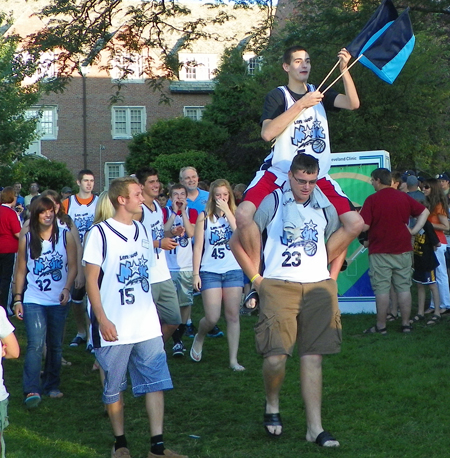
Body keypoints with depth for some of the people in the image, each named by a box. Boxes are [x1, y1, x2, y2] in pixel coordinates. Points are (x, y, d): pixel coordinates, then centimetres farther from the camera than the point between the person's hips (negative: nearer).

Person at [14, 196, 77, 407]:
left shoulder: (65, 236, 1)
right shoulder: (26, 239, 2)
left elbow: (72, 266, 0)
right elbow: (21, 270, 5)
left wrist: (67, 289, -15)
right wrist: (17, 299, 1)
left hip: (58, 301, 2)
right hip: (33, 301, -1)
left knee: (55, 345, 11)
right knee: (35, 344, -15)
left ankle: (52, 386, 26)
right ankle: (31, 391, -17)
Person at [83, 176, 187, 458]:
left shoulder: (142, 230, 11)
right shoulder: (101, 233, -8)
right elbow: (91, 280, -9)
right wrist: (102, 319, -15)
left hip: (147, 325, 5)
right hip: (114, 328, -5)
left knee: (156, 382, 1)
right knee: (114, 387, 5)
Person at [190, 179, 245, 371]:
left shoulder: (235, 214, 6)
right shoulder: (204, 217, 3)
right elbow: (198, 246, 3)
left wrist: (227, 212, -13)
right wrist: (196, 274, -2)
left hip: (233, 271, 1)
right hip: (210, 272, -1)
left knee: (233, 316, 1)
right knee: (212, 318, -6)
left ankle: (233, 360, 6)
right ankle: (199, 338, 26)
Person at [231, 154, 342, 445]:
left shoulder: (325, 208, 11)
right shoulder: (272, 203, 0)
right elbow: (237, 242, 3)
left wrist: (332, 275, 15)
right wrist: (257, 279, -1)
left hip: (318, 288, 3)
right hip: (279, 287, -3)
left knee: (313, 357, 1)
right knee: (276, 356, -13)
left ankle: (315, 428, 6)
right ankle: (272, 406, 17)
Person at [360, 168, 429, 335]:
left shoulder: (372, 200, -10)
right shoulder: (404, 197, 5)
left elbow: (364, 226, -15)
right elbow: (425, 212, 8)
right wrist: (414, 230, 4)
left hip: (380, 252, -4)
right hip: (403, 250, 4)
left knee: (381, 289, 0)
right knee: (404, 288, 8)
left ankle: (381, 326, 4)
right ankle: (406, 324, 11)